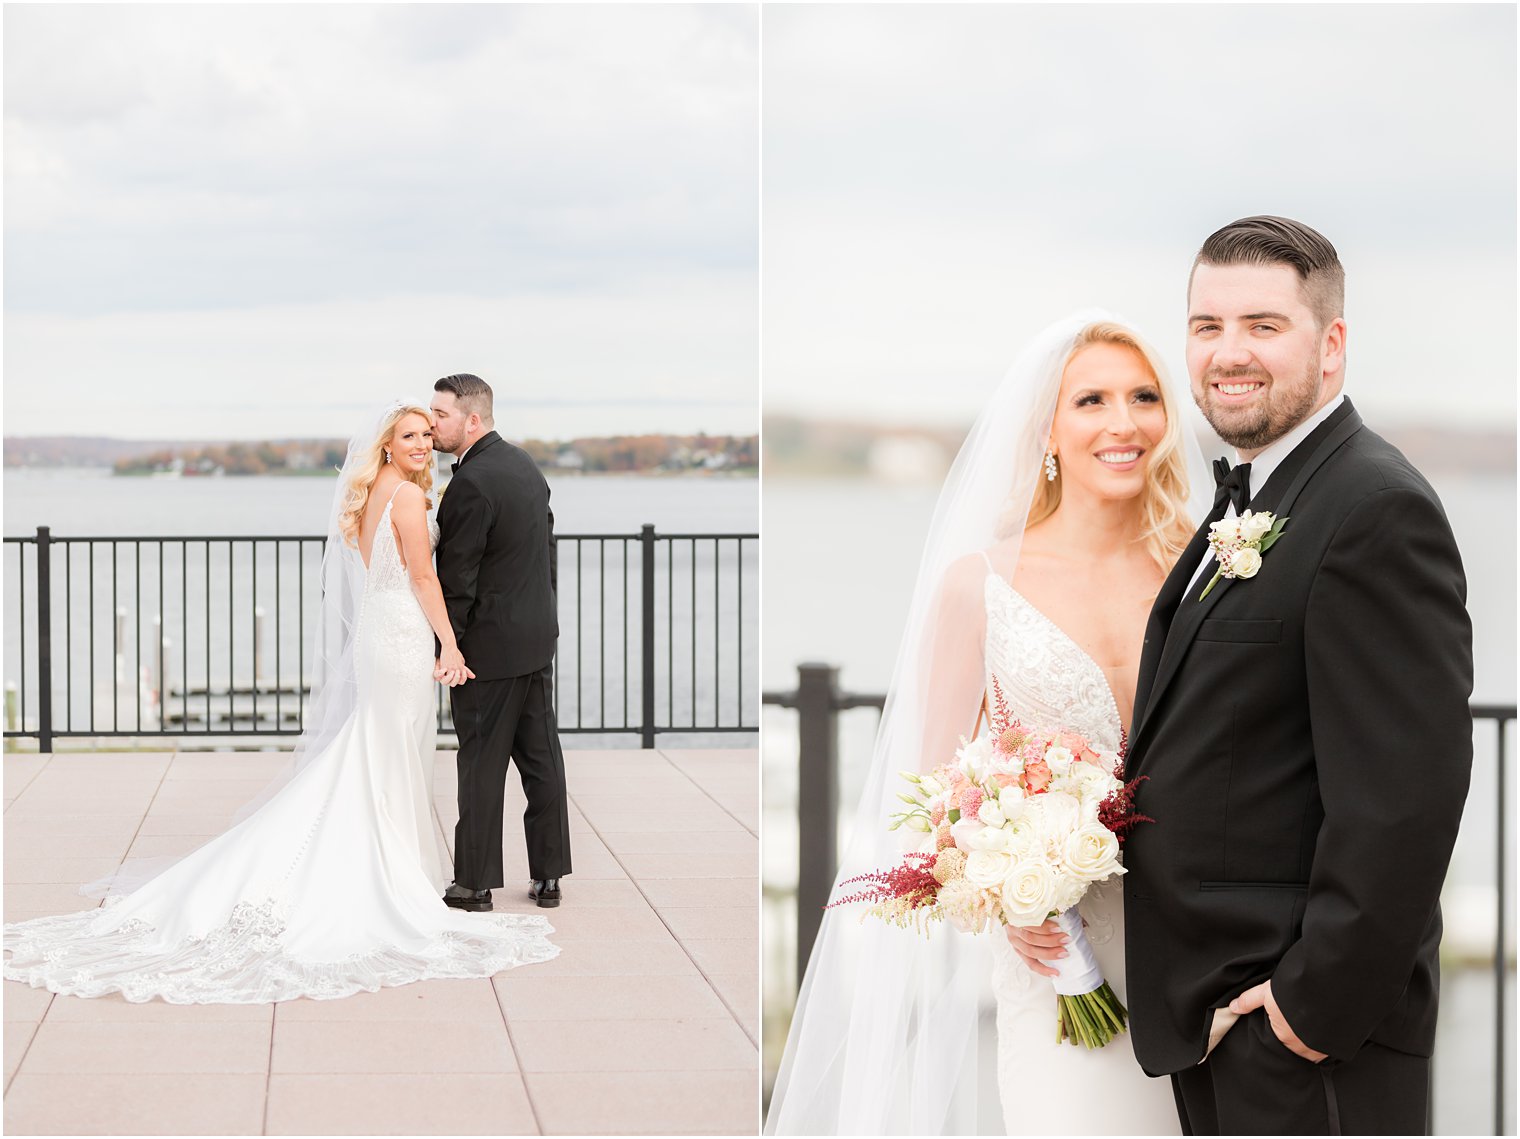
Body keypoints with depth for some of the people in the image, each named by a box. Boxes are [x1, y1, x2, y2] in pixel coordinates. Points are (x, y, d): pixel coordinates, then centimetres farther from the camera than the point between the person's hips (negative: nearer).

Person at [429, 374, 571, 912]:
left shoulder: (470, 485, -20)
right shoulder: (524, 463, 8)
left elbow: (457, 580, -18)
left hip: (491, 643, -9)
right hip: (539, 634, 9)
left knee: (481, 762, 0)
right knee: (541, 754, 11)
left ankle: (475, 882, 7)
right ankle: (548, 874, 17)